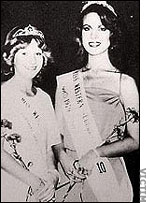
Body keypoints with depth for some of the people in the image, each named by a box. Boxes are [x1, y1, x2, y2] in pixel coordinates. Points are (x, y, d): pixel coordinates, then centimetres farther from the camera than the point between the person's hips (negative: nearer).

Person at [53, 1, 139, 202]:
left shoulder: (124, 82, -6)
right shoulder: (66, 81, 3)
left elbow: (135, 140, -7)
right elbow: (57, 131, 7)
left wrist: (95, 153, -17)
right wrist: (62, 156, -11)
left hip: (108, 176, -2)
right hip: (69, 175, 3)